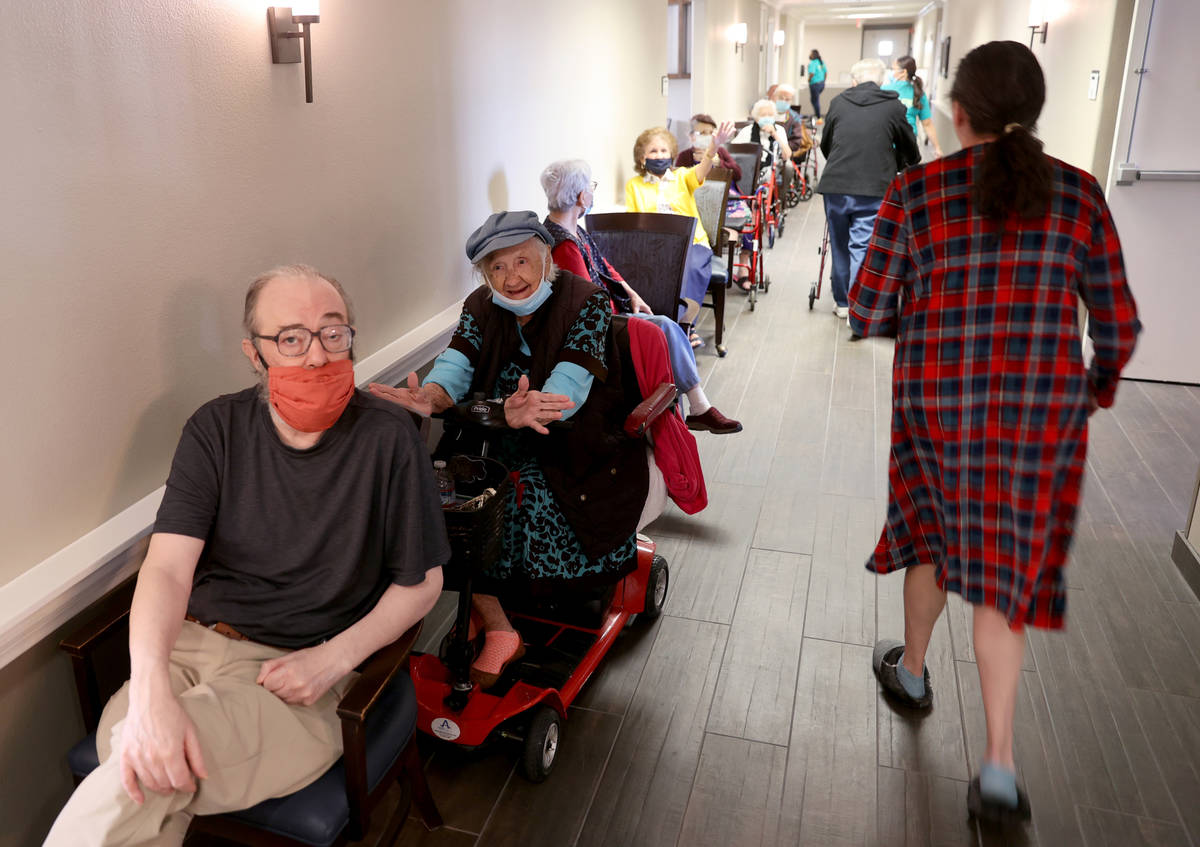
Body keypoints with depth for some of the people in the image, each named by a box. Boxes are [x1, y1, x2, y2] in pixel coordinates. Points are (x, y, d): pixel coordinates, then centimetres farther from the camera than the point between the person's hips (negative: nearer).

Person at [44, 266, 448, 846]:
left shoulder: (387, 437, -7)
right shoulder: (217, 429, 1)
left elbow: (421, 580, 0)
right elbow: (168, 568, -10)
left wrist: (334, 658, -13)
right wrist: (150, 690, -28)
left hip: (295, 673, -3)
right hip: (186, 645, 4)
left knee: (146, 778, -30)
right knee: (135, 756, -26)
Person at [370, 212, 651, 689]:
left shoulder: (585, 302, -9)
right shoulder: (480, 309, 6)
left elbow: (570, 384, -25)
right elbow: (457, 363, -11)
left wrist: (527, 410, -48)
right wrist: (431, 397, -37)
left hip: (572, 444, -3)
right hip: (499, 444, 4)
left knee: (531, 499, -29)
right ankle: (496, 629, -14)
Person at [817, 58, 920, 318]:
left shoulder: (838, 102, 9)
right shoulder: (893, 106, 4)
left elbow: (825, 144, 20)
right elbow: (910, 150, 14)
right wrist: (896, 165, 35)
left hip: (835, 185, 2)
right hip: (874, 189, -2)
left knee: (839, 245, 14)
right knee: (863, 246, 0)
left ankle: (842, 301, 25)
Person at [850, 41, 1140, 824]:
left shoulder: (917, 193, -6)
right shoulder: (1079, 195, 1)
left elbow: (868, 312, -5)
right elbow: (1119, 323, 4)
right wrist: (1101, 383, 24)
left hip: (938, 402, -1)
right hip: (1042, 408, 1)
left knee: (933, 530, 23)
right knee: (1006, 564, 9)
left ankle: (912, 670, 43)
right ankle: (999, 767, 7)